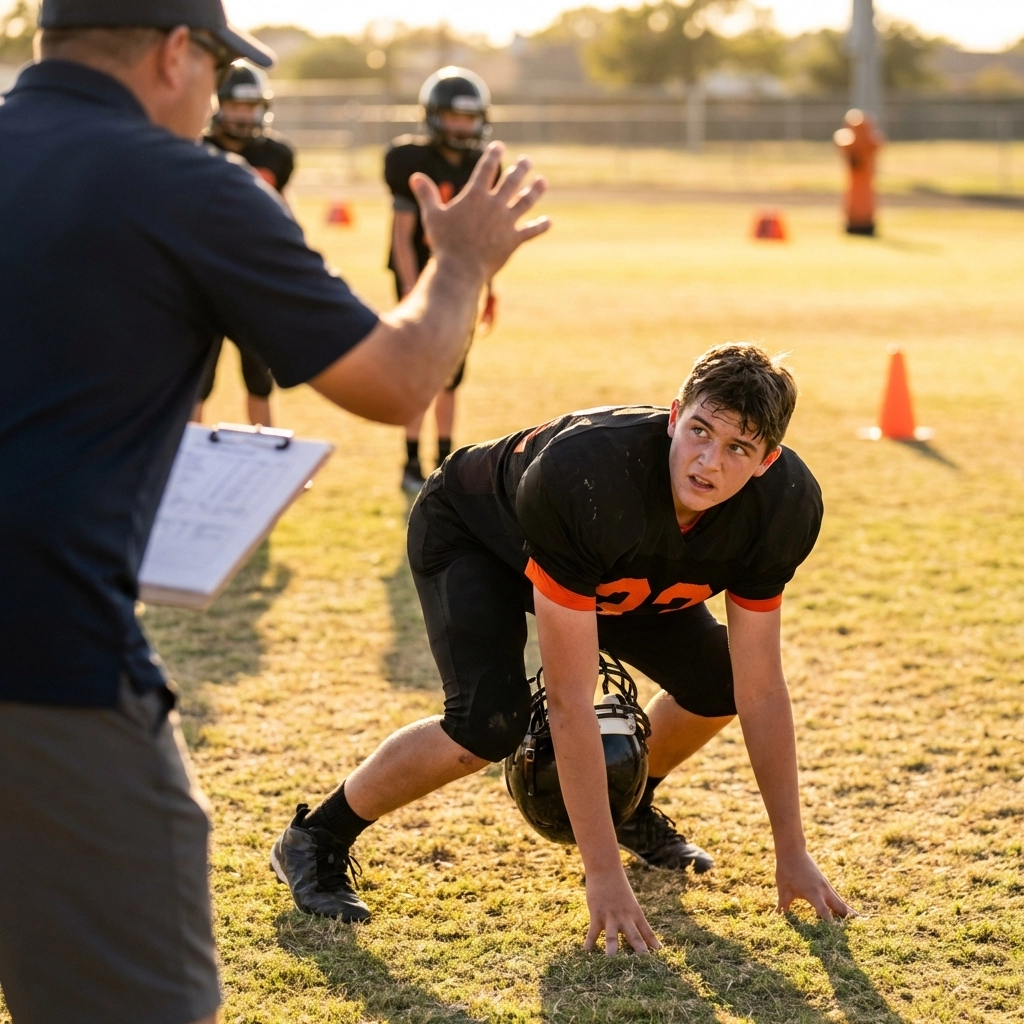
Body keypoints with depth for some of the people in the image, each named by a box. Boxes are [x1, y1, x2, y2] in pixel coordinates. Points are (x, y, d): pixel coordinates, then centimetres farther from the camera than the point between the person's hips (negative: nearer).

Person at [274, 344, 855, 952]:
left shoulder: (784, 507, -29)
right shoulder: (580, 477, -44)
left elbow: (760, 688, -16)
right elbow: (571, 702, -41)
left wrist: (792, 853, -14)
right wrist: (604, 877, -39)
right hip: (471, 533, -6)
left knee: (716, 686, -3)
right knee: (490, 724, -27)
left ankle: (632, 810, 28)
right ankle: (316, 839, -6)